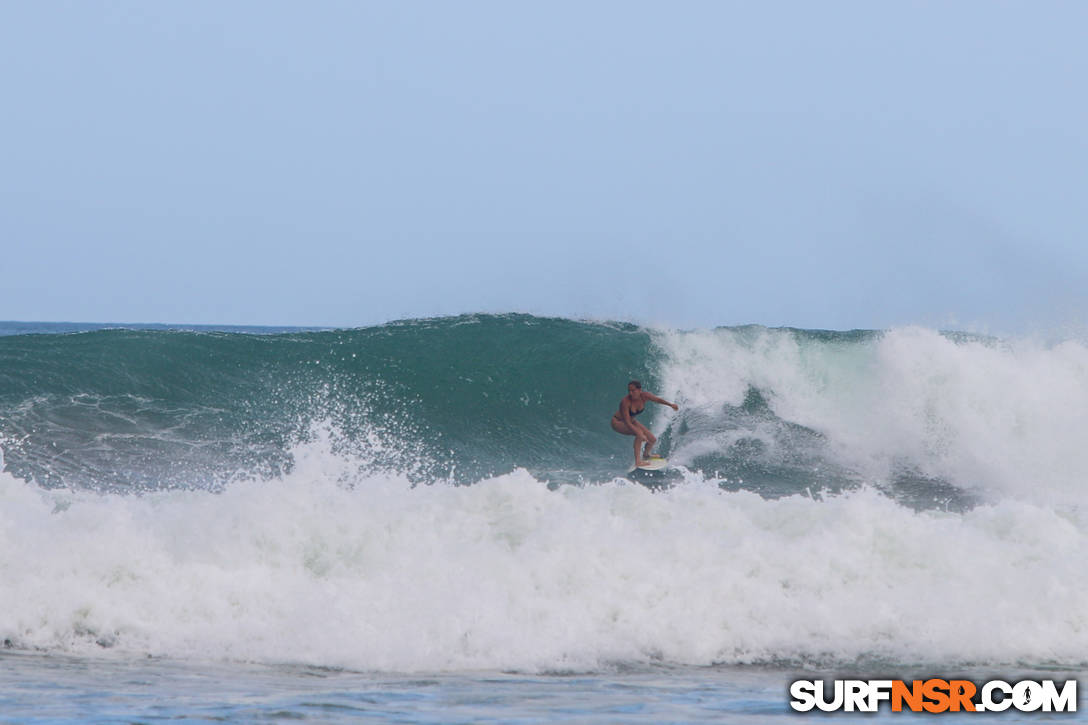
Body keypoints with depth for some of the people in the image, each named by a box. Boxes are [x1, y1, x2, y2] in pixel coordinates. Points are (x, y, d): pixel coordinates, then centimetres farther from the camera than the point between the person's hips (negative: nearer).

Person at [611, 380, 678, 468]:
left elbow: (658, 399, -3)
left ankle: (645, 456, 35)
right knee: (639, 432, -33)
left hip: (631, 421, 7)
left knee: (652, 439, 2)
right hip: (618, 422, -7)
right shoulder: (625, 402, -35)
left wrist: (670, 404, -18)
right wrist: (639, 434, -47)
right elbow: (627, 423, -37)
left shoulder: (644, 396, -20)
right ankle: (637, 461, -26)